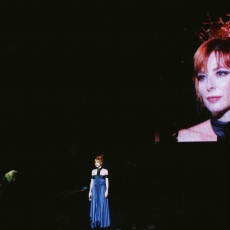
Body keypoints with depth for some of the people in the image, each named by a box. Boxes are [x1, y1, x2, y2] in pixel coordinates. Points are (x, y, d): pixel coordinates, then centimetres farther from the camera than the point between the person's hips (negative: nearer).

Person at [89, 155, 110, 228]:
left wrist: (107, 191, -10)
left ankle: (102, 223, 7)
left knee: (102, 206, -1)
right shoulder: (93, 171, 9)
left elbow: (107, 181, -2)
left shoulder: (105, 171, 0)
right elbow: (92, 181, 11)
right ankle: (95, 223, 11)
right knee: (94, 206, 4)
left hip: (102, 189, -3)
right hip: (95, 189, 3)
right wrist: (90, 191, 7)